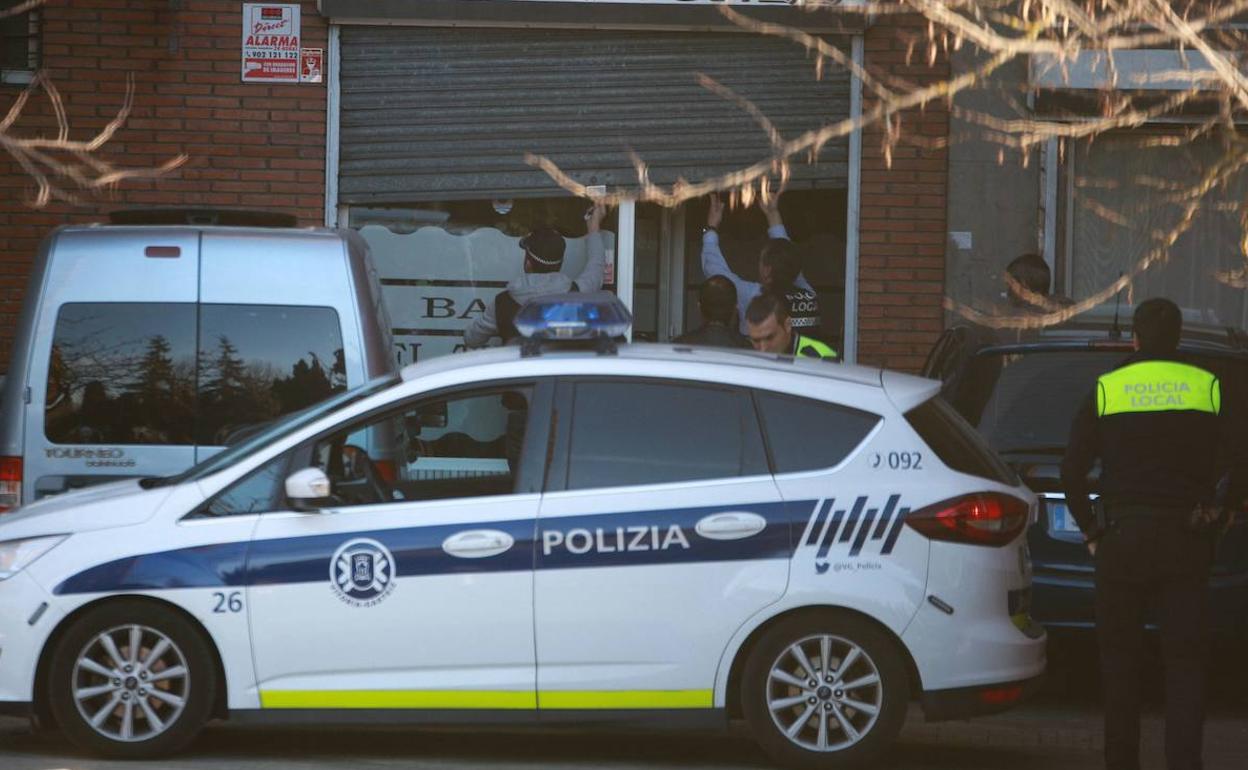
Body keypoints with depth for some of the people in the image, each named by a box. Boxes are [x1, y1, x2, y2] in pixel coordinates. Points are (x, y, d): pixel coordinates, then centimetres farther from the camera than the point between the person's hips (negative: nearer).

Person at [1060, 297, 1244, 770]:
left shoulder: (1105, 391, 1)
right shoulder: (1208, 389, 1)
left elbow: (1073, 471, -2)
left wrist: (1090, 532, 6)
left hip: (1123, 539, 0)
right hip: (1188, 544, 0)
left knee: (1120, 662, 10)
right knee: (1185, 661, 0)